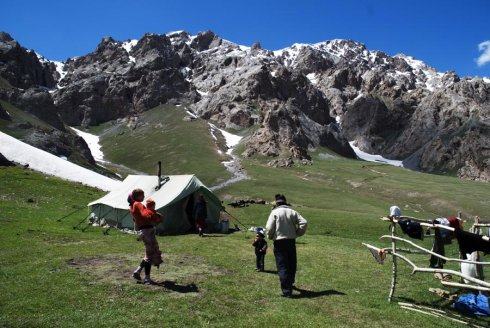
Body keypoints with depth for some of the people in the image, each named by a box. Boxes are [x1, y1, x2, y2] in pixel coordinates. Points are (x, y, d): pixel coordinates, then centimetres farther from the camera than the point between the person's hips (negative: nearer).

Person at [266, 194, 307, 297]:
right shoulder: (292, 212, 5)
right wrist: (297, 233, 8)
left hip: (279, 242, -4)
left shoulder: (275, 212, -6)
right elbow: (304, 223, -3)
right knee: (292, 264, 20)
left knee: (282, 266, -1)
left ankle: (286, 290, -7)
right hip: (291, 241, 4)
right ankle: (290, 284, 36)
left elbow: (269, 228, -13)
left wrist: (270, 236, 6)